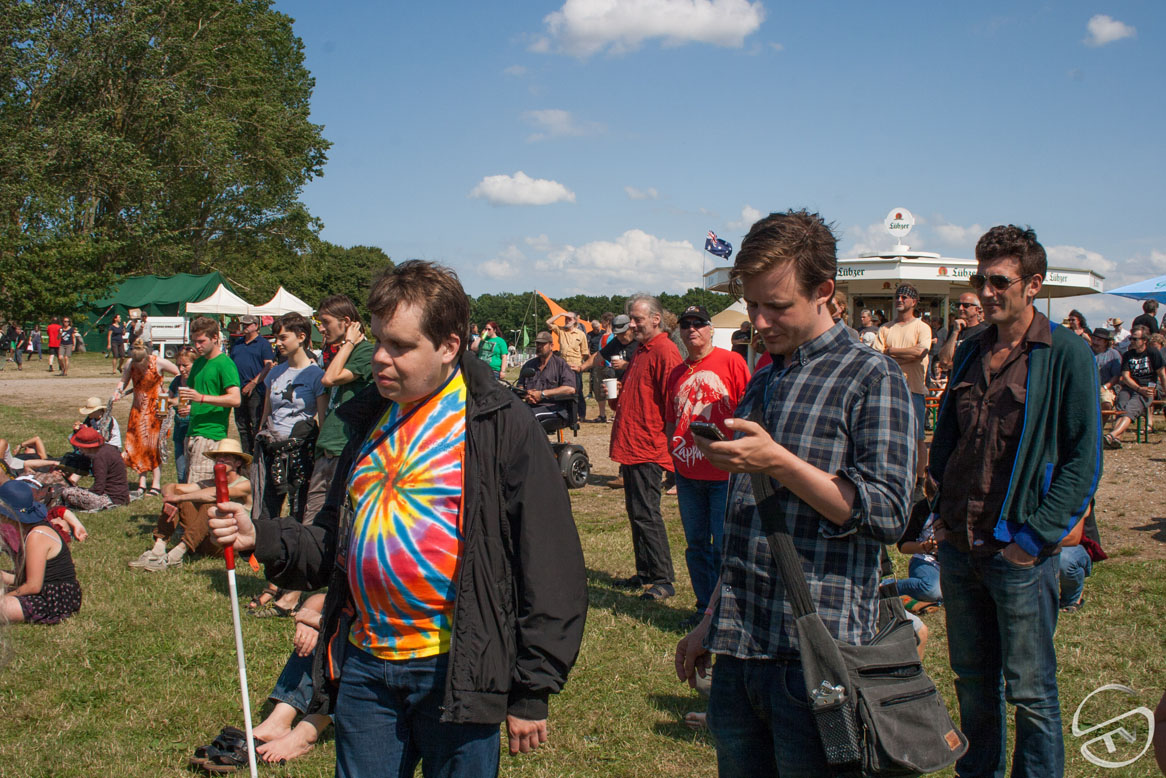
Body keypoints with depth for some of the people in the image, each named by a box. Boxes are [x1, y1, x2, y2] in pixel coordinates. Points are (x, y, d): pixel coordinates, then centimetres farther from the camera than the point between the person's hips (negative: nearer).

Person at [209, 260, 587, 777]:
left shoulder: (502, 426, -11)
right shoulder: (369, 421, 10)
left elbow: (552, 569, -11)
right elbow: (335, 542, 18)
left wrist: (532, 691, -11)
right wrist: (261, 538, -1)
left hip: (455, 672, -5)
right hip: (365, 666, 6)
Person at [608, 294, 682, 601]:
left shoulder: (664, 351, -14)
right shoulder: (641, 351, 18)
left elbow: (672, 403, -18)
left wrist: (664, 440, -19)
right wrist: (617, 398, 12)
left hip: (648, 449, -10)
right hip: (631, 448, 10)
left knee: (646, 514, -7)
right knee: (636, 513, 14)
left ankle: (663, 580, 0)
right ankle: (644, 573, 23)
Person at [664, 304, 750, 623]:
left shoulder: (731, 362, -5)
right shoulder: (676, 373, 12)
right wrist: (673, 452, 8)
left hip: (725, 471, -6)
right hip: (687, 473, 6)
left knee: (724, 546, -2)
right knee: (696, 544, 13)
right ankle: (704, 606, 26)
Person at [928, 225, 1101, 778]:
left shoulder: (1067, 354, -8)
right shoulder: (969, 351, 9)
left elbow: (1083, 460, -9)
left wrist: (1036, 536, -14)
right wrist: (941, 512, 6)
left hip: (1019, 551, -5)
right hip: (959, 546, 5)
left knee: (1029, 691, 6)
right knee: (972, 681, 17)